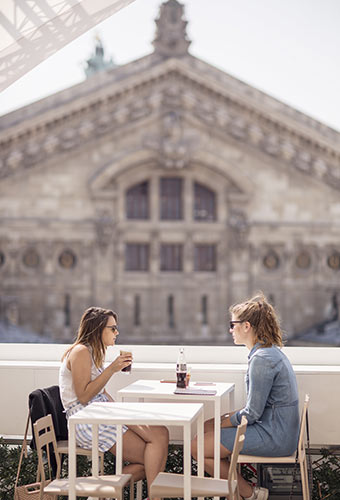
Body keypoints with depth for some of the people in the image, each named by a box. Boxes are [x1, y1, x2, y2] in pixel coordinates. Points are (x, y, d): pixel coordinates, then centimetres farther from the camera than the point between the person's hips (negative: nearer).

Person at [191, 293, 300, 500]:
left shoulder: (262, 359, -21)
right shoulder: (272, 351, 11)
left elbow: (252, 413, -20)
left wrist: (226, 422, -4)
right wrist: (231, 415, 9)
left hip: (274, 438, -10)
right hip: (279, 431, 10)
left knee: (198, 448, -7)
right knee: (206, 427, 18)